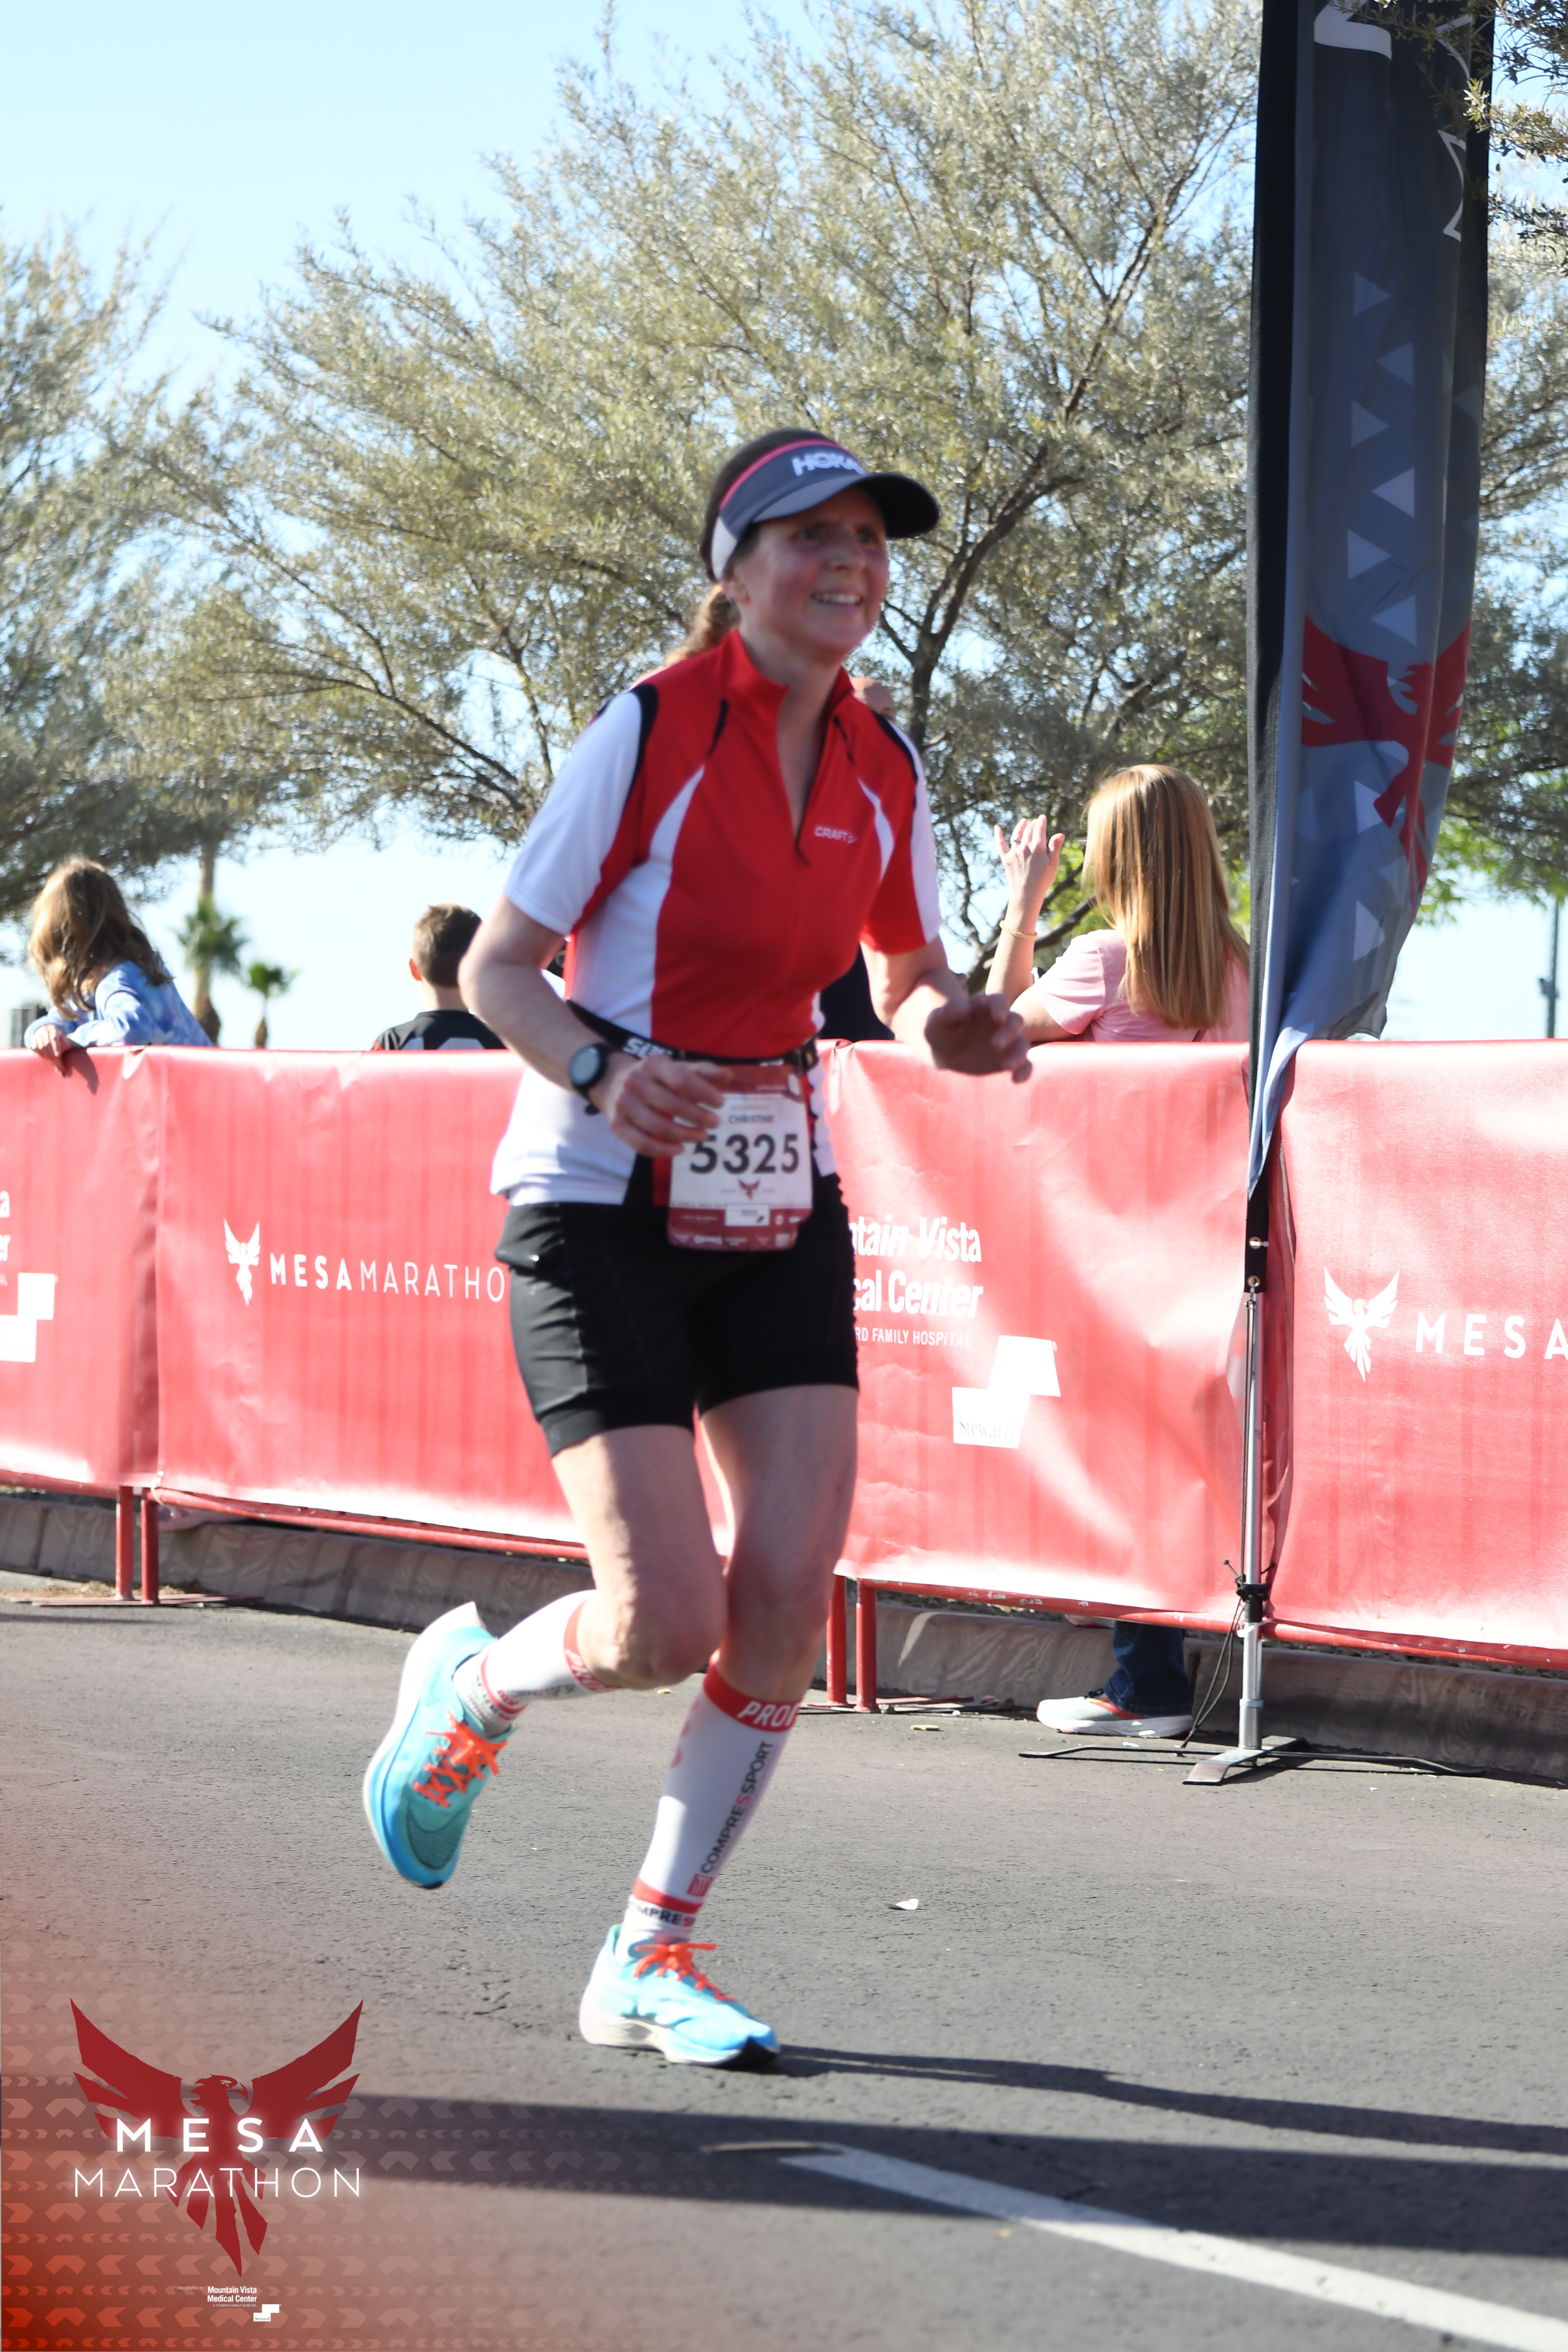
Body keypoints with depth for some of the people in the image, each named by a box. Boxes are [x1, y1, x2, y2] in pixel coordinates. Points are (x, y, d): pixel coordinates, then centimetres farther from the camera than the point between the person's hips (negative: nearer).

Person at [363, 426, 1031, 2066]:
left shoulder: (882, 768, 4)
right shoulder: (649, 730, -12)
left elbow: (908, 981, 18)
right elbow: (493, 969, -8)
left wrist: (949, 1030, -6)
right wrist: (603, 1068, -27)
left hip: (781, 1208, 5)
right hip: (600, 1208, -5)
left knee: (787, 1592, -7)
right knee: (665, 1623, -12)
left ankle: (648, 1964, 10)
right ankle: (465, 1689, 24)